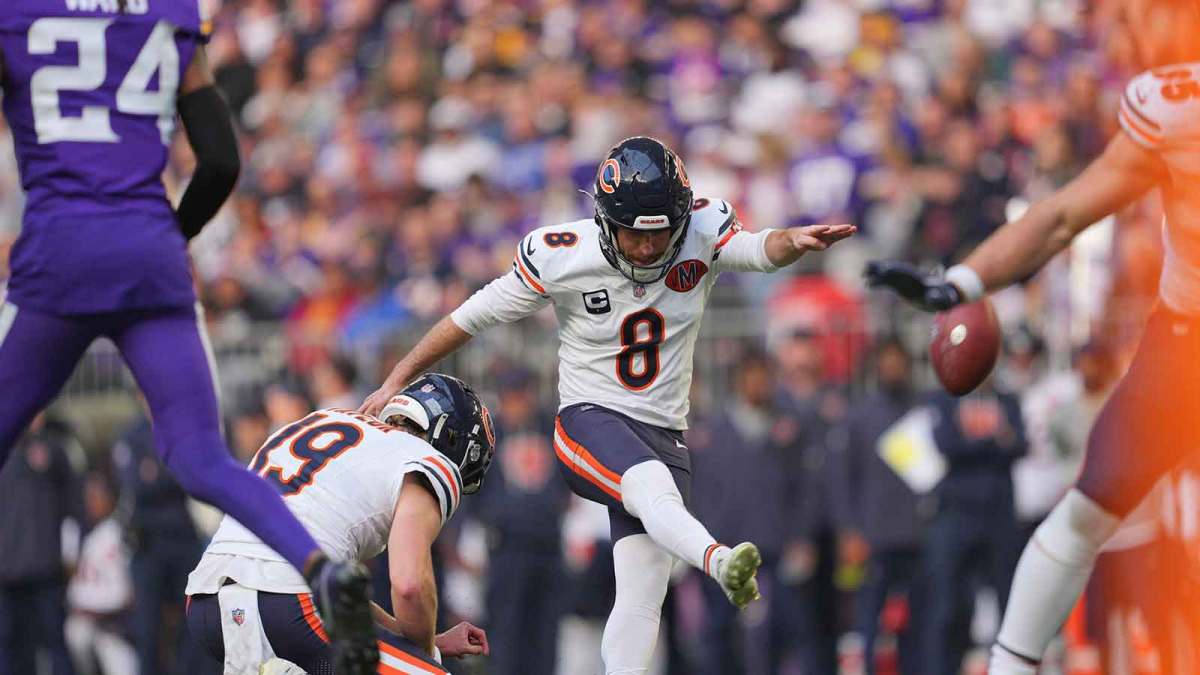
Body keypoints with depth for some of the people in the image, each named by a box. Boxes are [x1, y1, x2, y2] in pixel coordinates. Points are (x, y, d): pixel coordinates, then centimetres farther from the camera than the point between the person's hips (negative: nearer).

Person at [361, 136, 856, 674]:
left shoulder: (702, 232, -5)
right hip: (590, 423, -4)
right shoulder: (560, 256, -10)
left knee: (642, 597, -8)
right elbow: (473, 316, 0)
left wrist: (793, 242, -47)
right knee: (653, 488, -36)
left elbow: (759, 250, -23)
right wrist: (395, 382, 6)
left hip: (663, 436, 4)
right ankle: (719, 563, -63)